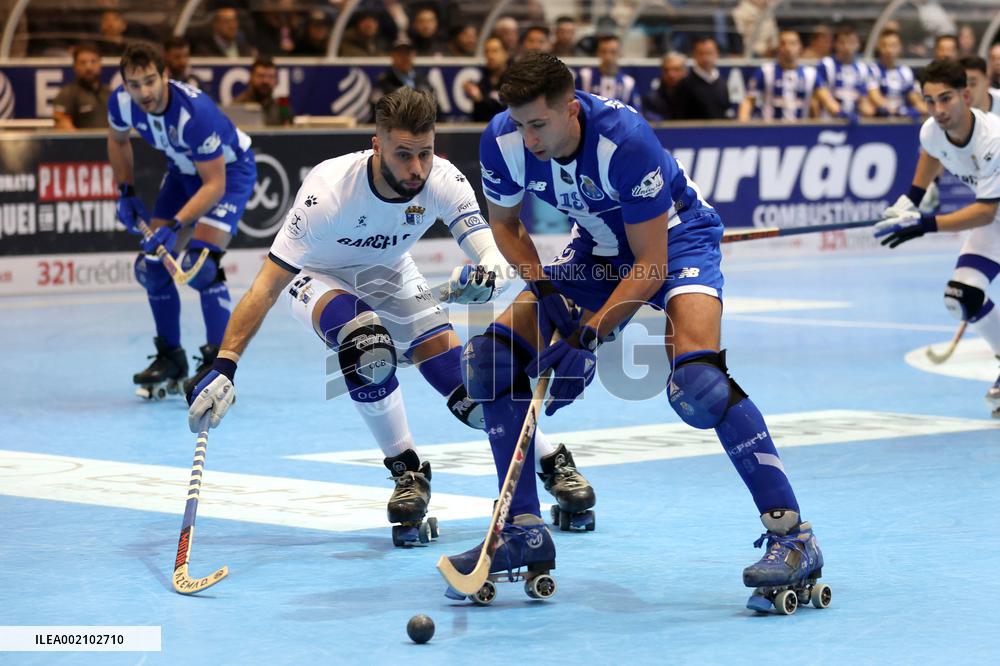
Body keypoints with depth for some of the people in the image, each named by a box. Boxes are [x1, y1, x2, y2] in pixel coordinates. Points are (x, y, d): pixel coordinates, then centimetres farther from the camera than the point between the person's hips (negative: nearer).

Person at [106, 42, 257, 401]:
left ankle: (218, 365, -16)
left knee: (200, 264, -23)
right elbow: (118, 140, 6)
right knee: (152, 266, 0)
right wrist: (126, 192, 0)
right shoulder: (122, 102, -19)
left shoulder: (195, 113, -38)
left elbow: (215, 184, -34)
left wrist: (175, 226, -41)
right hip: (183, 170, 7)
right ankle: (171, 360, 16)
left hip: (229, 170, -7)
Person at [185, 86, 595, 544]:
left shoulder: (443, 181, -28)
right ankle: (407, 472, -13)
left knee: (468, 390, -9)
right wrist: (224, 367, -39)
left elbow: (493, 253, -33)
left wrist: (487, 273, -59)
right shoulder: (329, 191, -37)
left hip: (389, 276, 3)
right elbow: (267, 286, -34)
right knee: (369, 350, -35)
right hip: (317, 278, -3)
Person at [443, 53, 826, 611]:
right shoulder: (502, 142, -18)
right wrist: (544, 291, -14)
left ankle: (793, 538, -23)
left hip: (676, 241, -6)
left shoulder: (624, 140, -34)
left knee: (696, 380, -31)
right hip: (599, 248, 7)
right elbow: (506, 224, 2)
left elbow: (651, 265, -29)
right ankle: (524, 533, 5)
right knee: (491, 358, -6)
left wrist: (590, 334, -35)